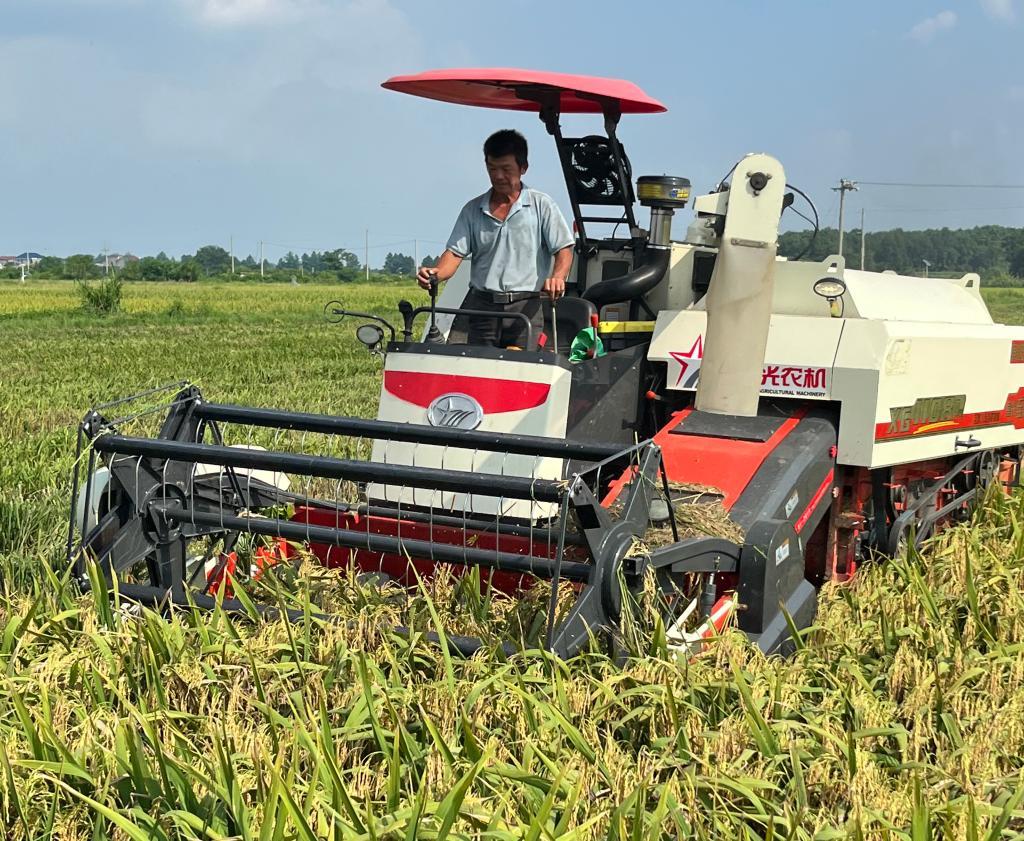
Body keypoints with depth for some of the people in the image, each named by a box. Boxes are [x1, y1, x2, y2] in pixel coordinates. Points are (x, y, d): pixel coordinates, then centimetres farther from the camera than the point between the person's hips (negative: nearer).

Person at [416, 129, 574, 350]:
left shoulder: (541, 205, 7)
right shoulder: (473, 210, 15)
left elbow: (564, 249, 2)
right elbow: (455, 252, 8)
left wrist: (557, 277, -20)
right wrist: (436, 273, -14)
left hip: (525, 308, -2)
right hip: (480, 305, 2)